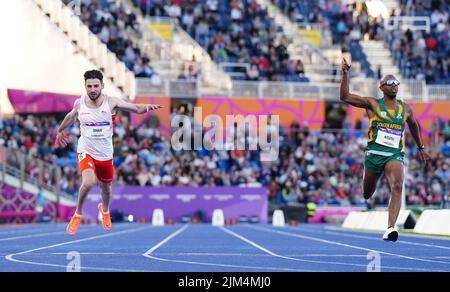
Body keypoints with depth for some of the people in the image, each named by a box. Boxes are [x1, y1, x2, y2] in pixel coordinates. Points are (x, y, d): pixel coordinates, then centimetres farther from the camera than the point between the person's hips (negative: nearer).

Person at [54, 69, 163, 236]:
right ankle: (78, 214, -2)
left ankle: (105, 210, 56)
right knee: (88, 183, -27)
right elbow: (71, 117, 17)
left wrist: (146, 107, -35)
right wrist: (60, 130, 33)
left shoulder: (111, 102, -11)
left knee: (106, 187, 21)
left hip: (105, 155, 1)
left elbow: (136, 108, -12)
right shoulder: (79, 103, -6)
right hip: (86, 152, -1)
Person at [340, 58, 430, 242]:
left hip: (395, 155, 1)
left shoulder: (405, 109, 11)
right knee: (366, 195, 11)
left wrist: (420, 148, 37)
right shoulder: (373, 104, 2)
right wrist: (345, 74, -13)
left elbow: (413, 125, 31)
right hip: (374, 154, 0)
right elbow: (344, 96, -4)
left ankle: (390, 229, -39)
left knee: (397, 187, -27)